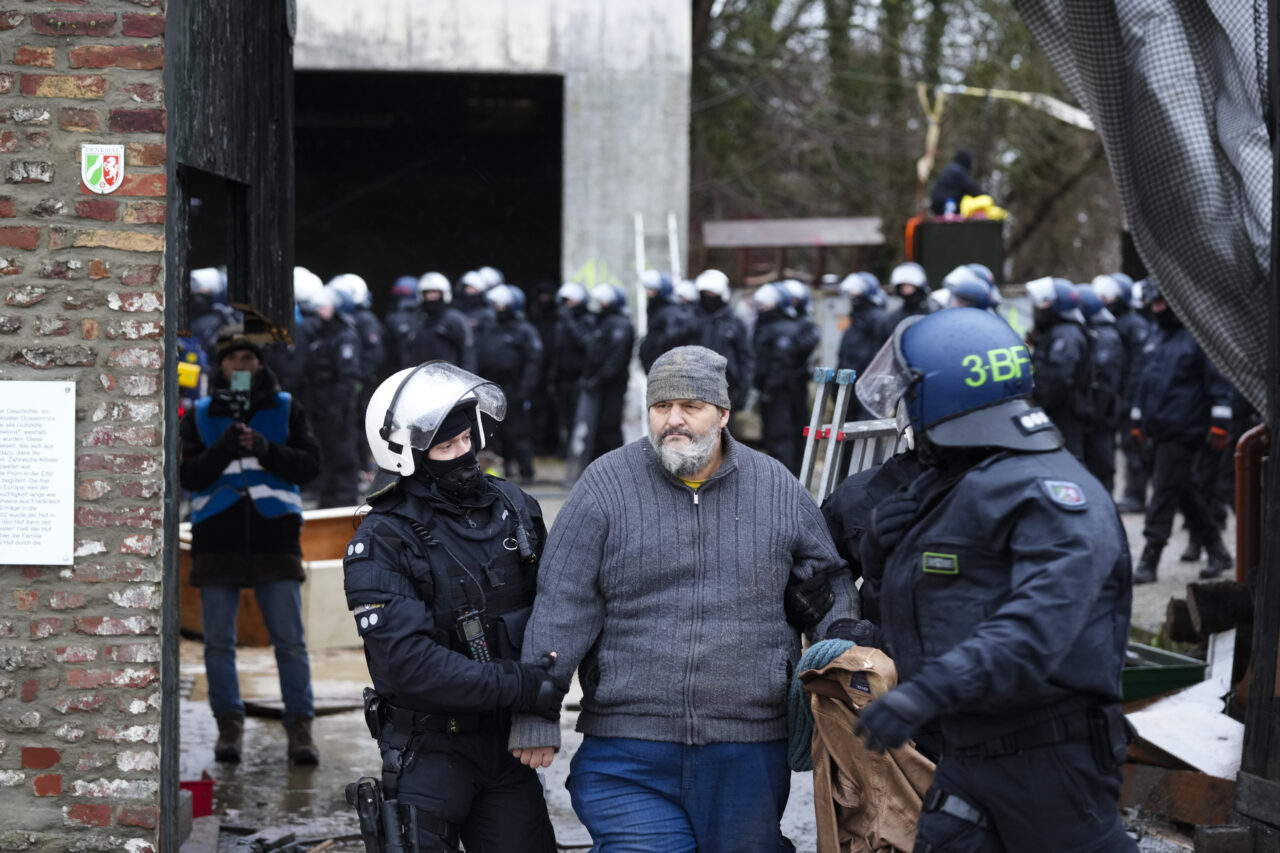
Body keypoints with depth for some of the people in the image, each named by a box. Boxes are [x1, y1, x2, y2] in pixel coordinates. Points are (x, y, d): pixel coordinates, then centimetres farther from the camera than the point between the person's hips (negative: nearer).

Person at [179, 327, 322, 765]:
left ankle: (300, 728, 1)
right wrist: (223, 449, -16)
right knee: (218, 641, 3)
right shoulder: (199, 415, 10)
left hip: (274, 536, -1)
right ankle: (228, 725, 12)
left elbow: (309, 465, 1)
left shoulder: (286, 409, 10)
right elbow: (188, 474, 0)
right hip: (217, 539, 1)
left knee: (290, 641, -4)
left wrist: (265, 449, -14)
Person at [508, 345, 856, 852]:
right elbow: (560, 609, -2)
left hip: (747, 755, 2)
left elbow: (825, 590, 16)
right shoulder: (607, 485, 0)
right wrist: (536, 719, -4)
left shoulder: (778, 489, 6)